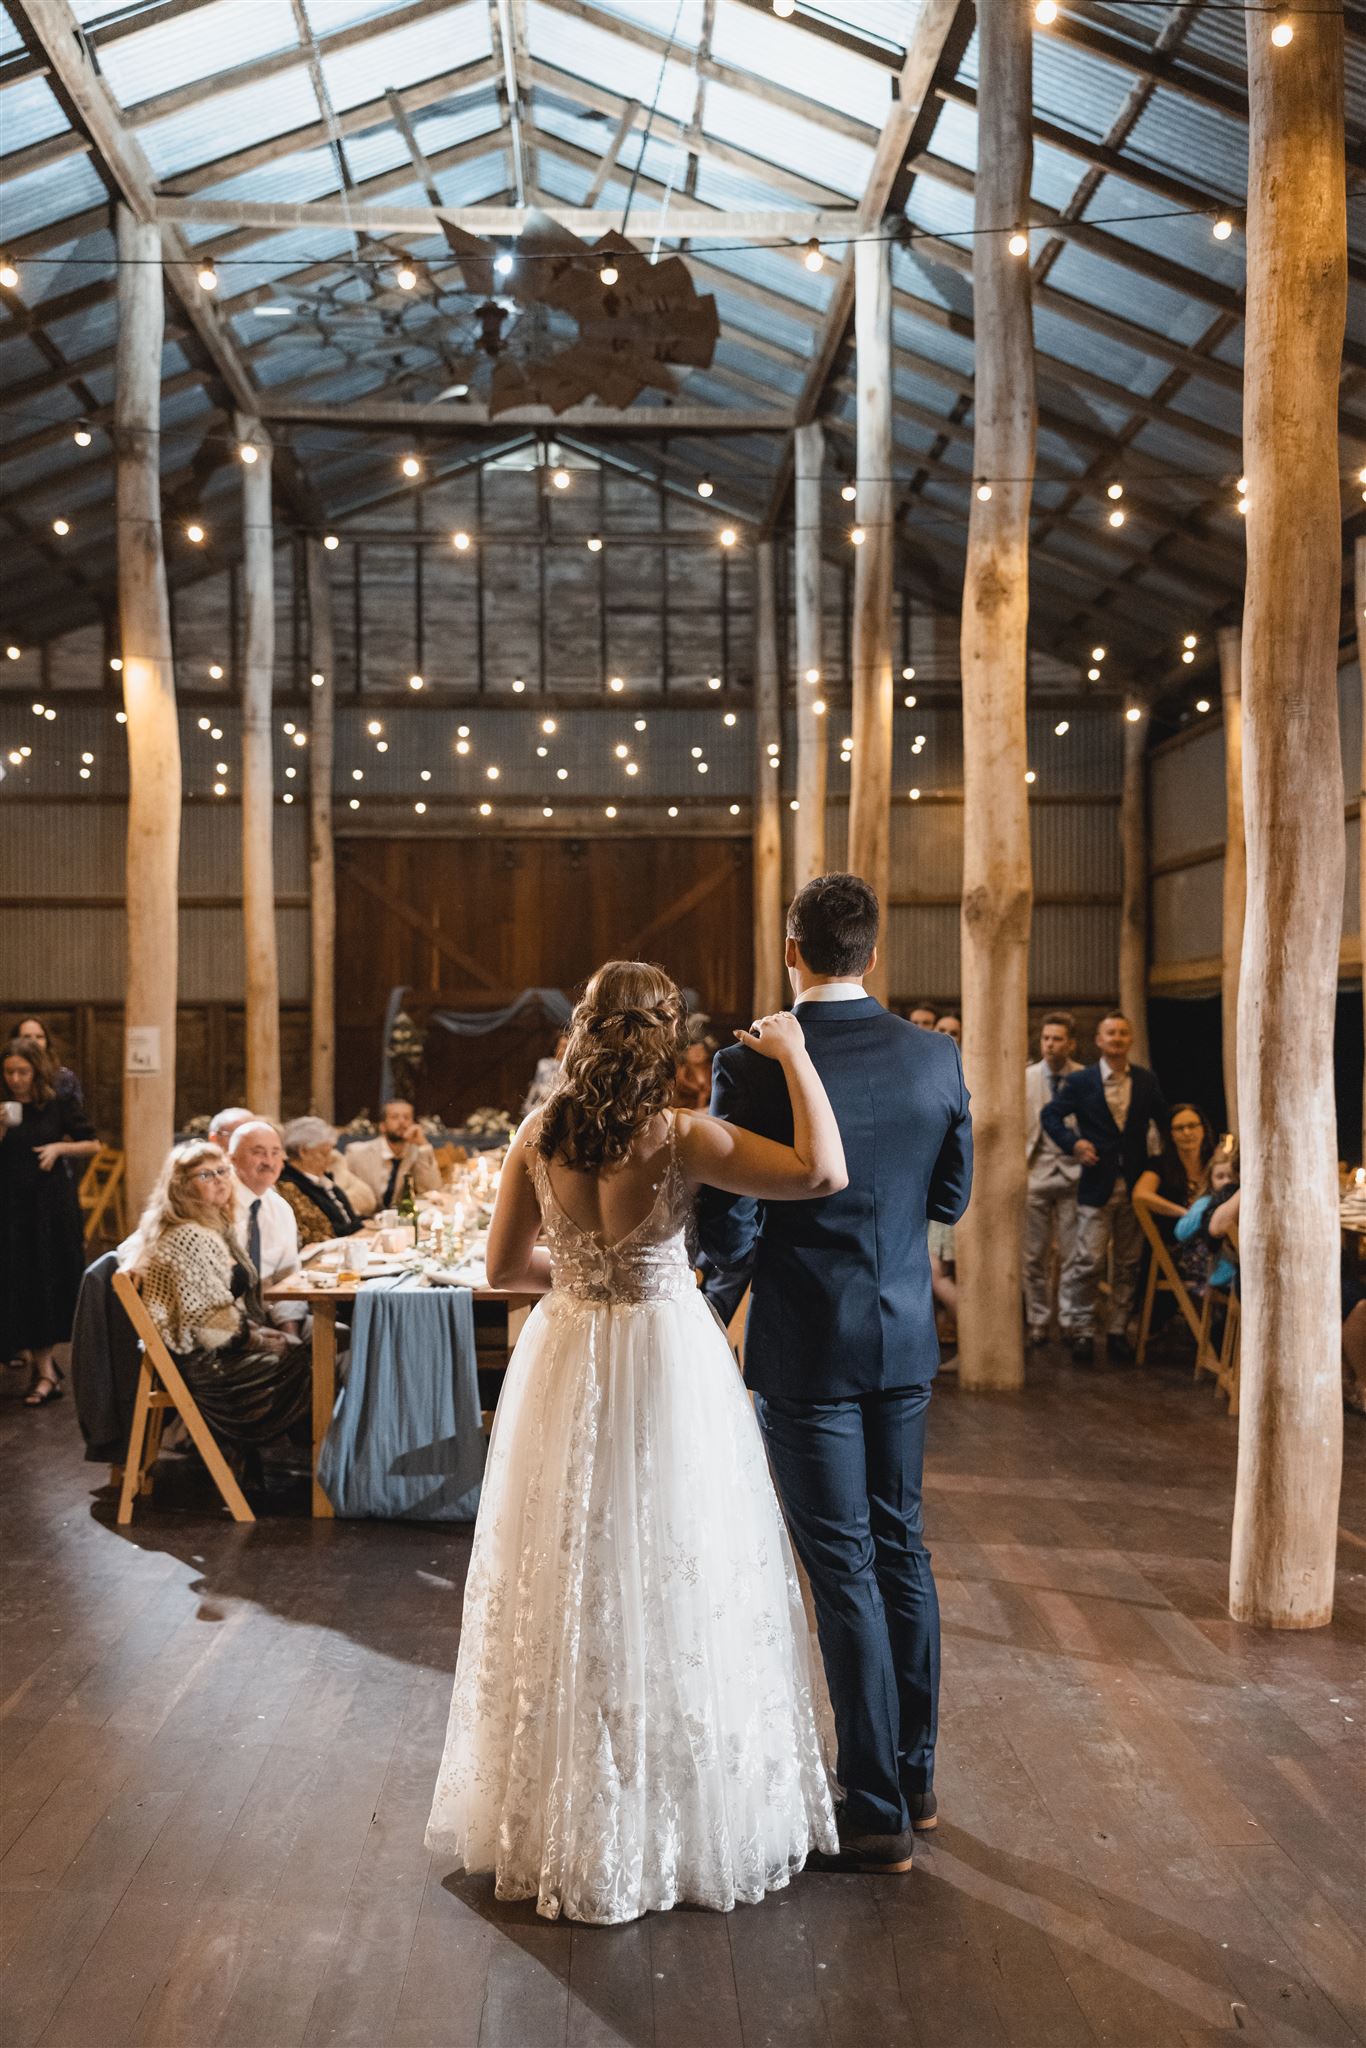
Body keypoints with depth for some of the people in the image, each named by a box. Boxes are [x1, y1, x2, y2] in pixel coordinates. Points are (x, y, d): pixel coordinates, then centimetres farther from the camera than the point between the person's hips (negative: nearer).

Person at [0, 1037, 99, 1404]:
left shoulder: (61, 1104, -3)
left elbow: (92, 1145, 3)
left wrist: (59, 1147, -12)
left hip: (52, 1202, -1)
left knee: (51, 1283, 2)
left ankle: (43, 1365, 15)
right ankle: (45, 1369, 11)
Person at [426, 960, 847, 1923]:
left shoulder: (539, 1137, -4)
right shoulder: (678, 1137, -18)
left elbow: (504, 1267, 3)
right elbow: (823, 1171, -25)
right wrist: (793, 1055, -16)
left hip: (566, 1366, 4)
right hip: (667, 1370, -4)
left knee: (570, 1582, 17)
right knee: (671, 1581, 10)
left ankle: (563, 1820, 33)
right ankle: (683, 1818, 26)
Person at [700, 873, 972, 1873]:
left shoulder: (752, 1067, -17)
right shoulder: (936, 1056, -4)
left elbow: (728, 1231, -15)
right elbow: (952, 1198, 5)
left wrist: (733, 1263, 7)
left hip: (806, 1349, -5)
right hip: (906, 1339, 5)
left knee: (843, 1568, 5)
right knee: (901, 1547, 19)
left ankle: (877, 1812, 16)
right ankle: (915, 1773, 34)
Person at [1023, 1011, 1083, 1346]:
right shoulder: (1025, 1078, 5)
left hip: (1073, 1175, -1)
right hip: (1035, 1175, 1)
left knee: (1073, 1255, 1)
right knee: (1034, 1256, 4)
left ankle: (1070, 1321, 11)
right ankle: (1037, 1320, 14)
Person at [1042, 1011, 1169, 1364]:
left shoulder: (1146, 1081, 7)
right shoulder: (1080, 1082, 0)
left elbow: (1163, 1121, 19)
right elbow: (1050, 1115, 5)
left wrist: (1161, 1156, 11)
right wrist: (1073, 1142, -8)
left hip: (1135, 1185, 3)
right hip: (1097, 1185, -3)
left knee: (1128, 1264, 7)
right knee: (1089, 1262, -7)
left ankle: (1118, 1331, 17)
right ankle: (1084, 1331, 3)